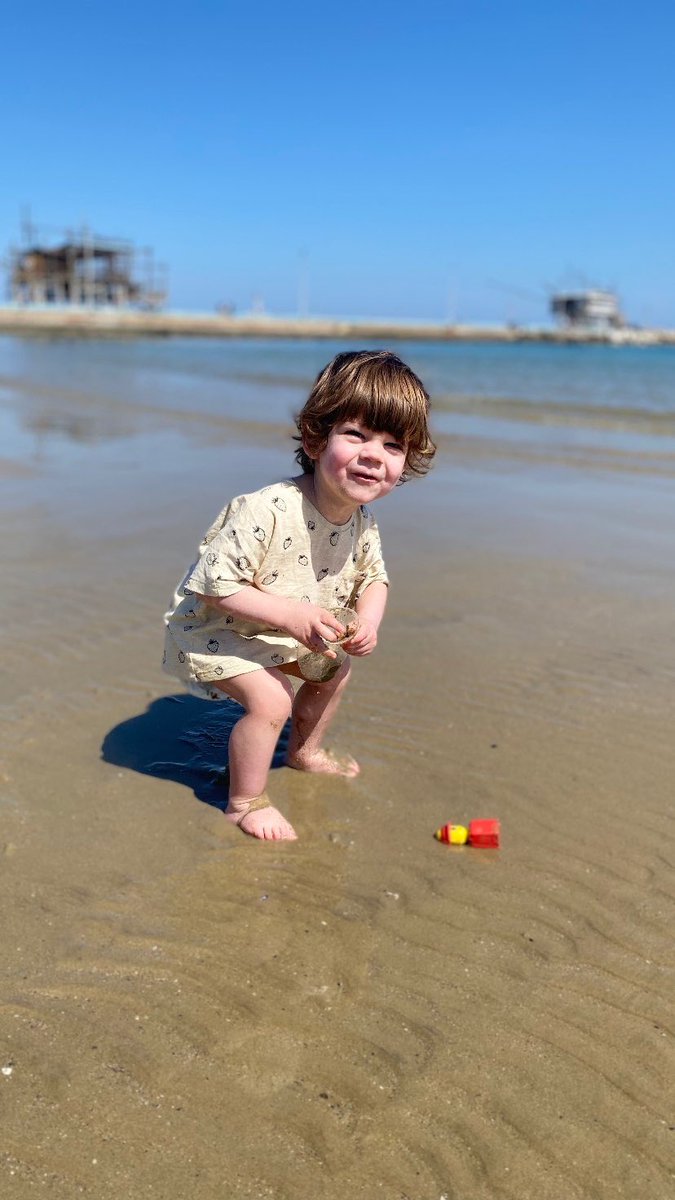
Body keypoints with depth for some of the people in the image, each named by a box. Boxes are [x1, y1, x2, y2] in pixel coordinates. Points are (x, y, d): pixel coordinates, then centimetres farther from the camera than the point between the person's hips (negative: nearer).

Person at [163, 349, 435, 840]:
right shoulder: (266, 511, -38)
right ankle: (246, 802, 2)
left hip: (288, 629, 8)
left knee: (335, 671, 17)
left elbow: (373, 577, 4)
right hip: (213, 629, -8)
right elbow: (215, 586, -34)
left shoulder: (362, 521, -12)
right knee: (270, 699, -22)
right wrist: (291, 615, -37)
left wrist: (368, 621, -16)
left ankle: (306, 751, 44)